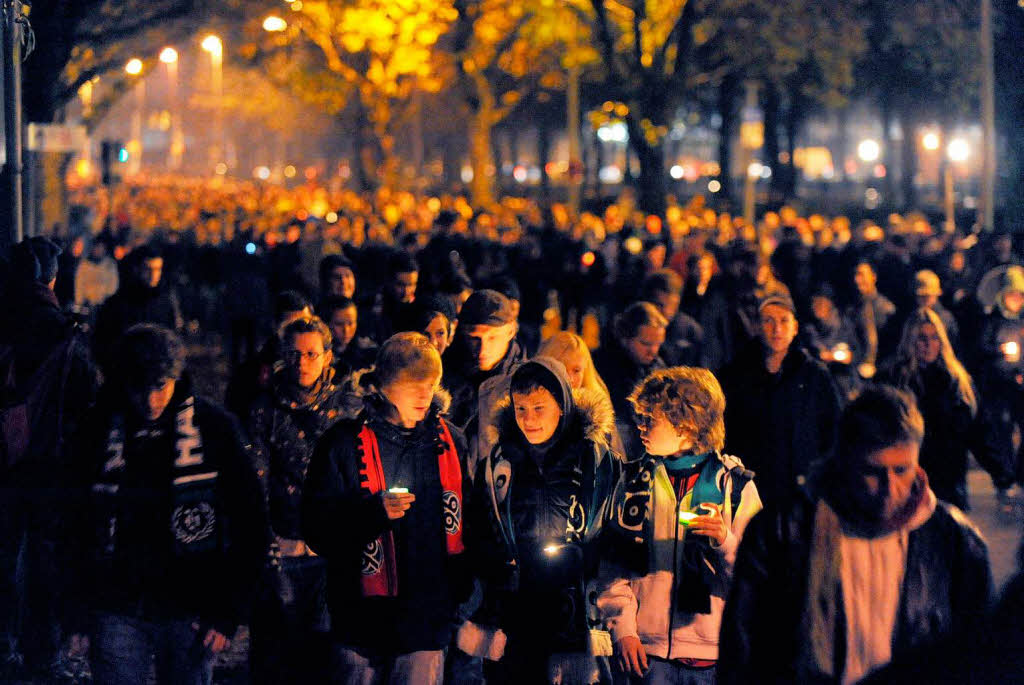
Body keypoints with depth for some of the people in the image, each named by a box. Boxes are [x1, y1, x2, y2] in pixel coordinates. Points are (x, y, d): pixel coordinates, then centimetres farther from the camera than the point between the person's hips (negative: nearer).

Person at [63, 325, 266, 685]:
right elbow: (78, 530, 10)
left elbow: (249, 527, -1)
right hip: (118, 611, 1)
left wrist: (228, 613, -6)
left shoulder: (215, 429, -2)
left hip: (190, 614, -1)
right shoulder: (100, 434, 3)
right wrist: (79, 615, 6)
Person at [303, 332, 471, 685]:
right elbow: (317, 529, -5)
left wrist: (468, 602, 11)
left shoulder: (451, 442, 8)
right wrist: (374, 512, -20)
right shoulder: (346, 442, -2)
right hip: (361, 621, -2)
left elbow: (471, 526, 16)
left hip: (427, 625, 2)